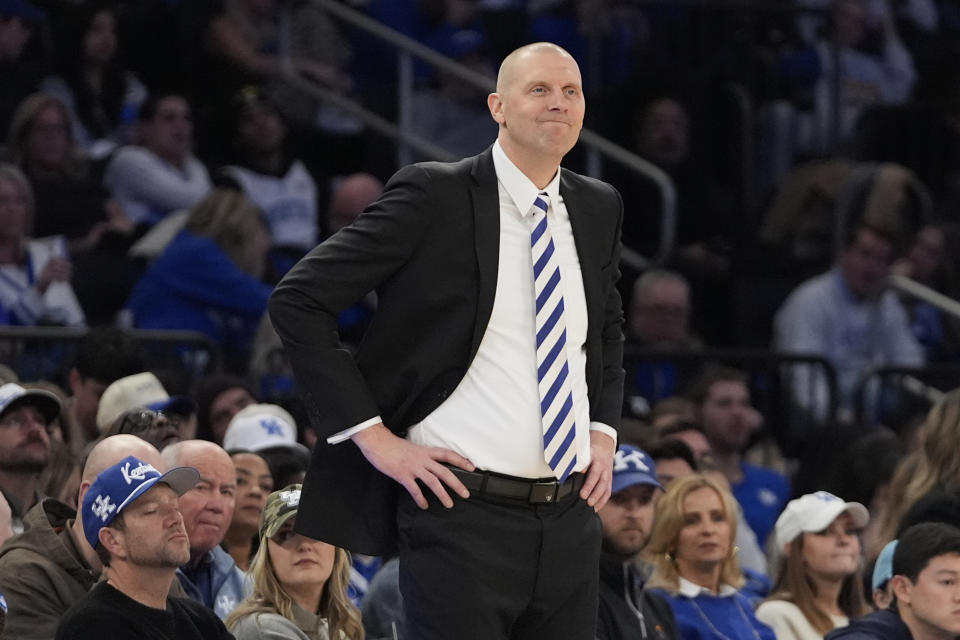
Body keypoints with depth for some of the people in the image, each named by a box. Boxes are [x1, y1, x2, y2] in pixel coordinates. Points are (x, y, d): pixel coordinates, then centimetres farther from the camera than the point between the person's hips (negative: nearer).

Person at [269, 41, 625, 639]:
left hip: (572, 520, 6)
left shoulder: (599, 208, 12)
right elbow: (298, 301, -8)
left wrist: (604, 432, 14)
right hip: (463, 516, -6)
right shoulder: (434, 196, -6)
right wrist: (372, 436, -11)